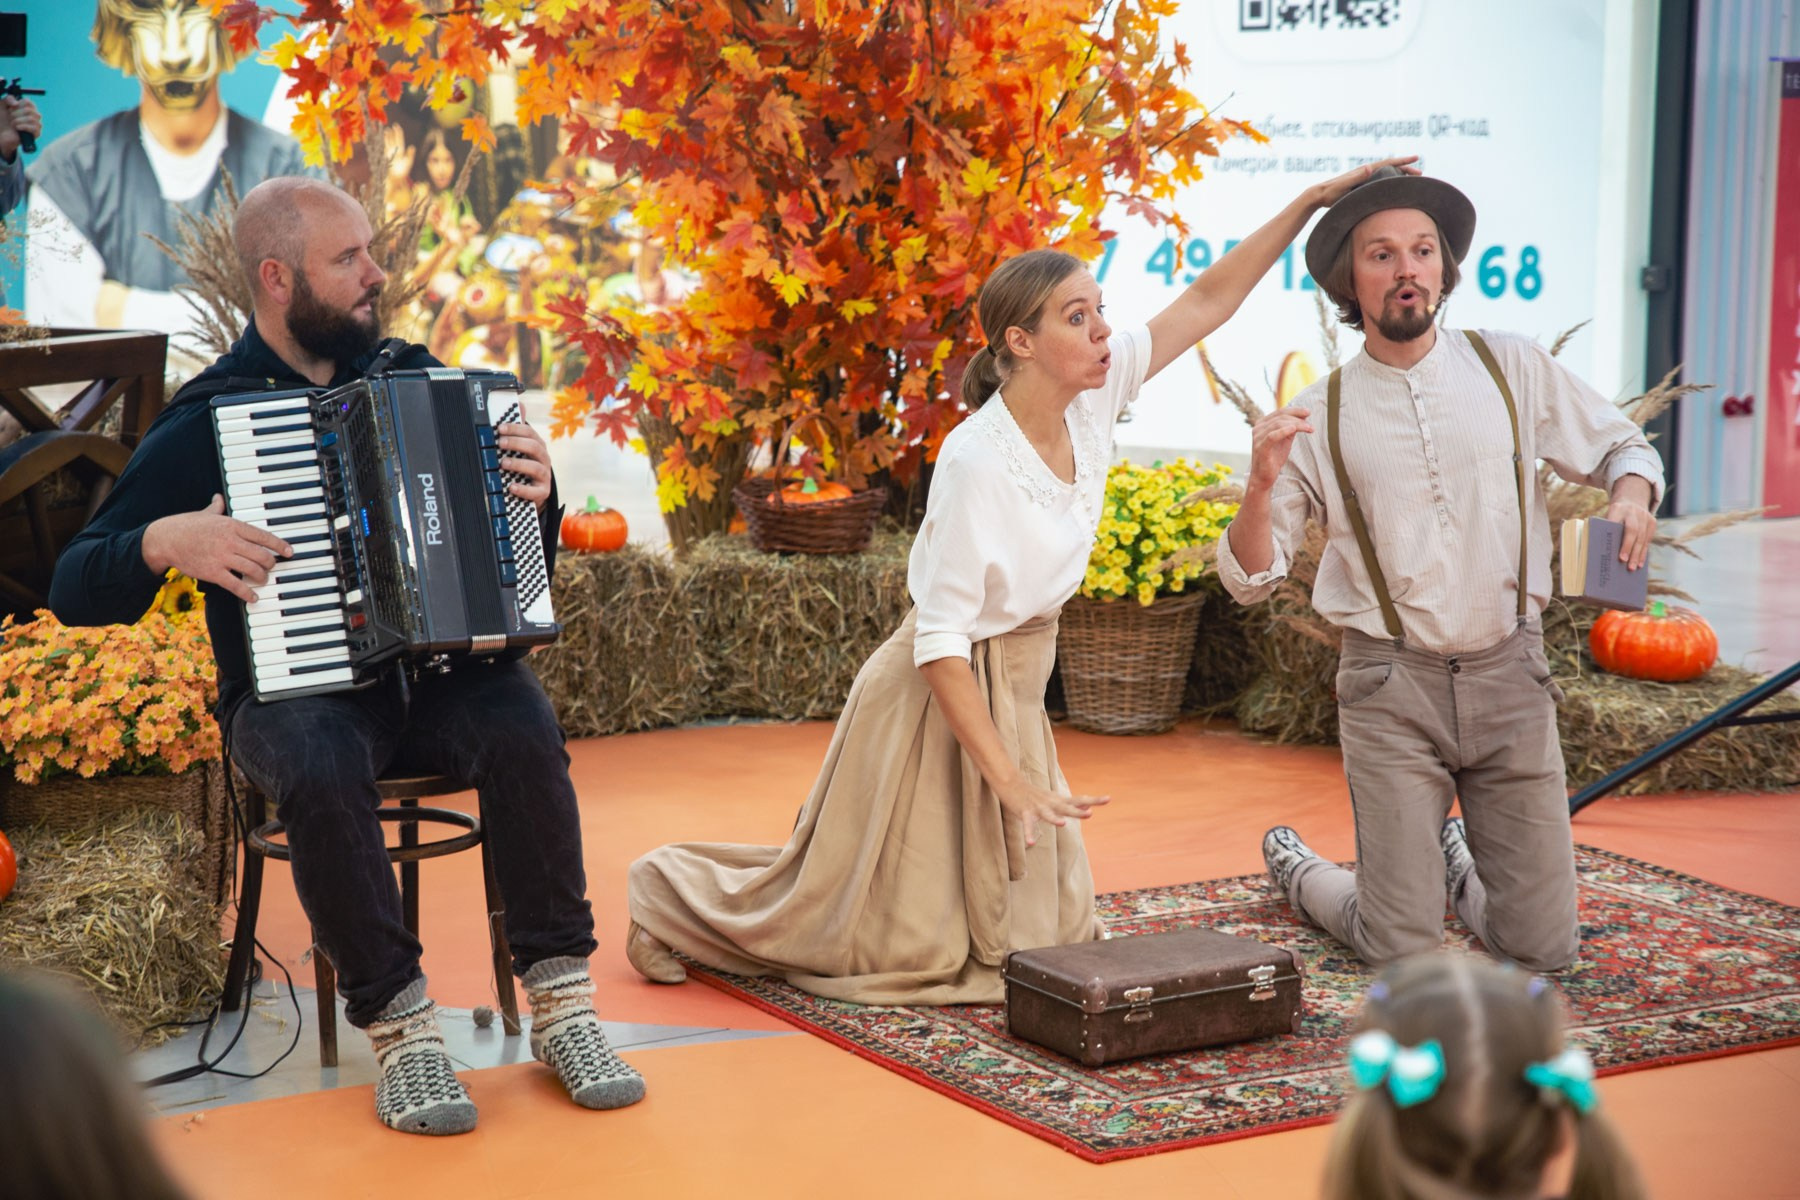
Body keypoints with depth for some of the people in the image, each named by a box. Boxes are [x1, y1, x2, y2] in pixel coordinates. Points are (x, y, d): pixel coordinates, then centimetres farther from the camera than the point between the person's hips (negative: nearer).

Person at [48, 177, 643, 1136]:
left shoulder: (412, 376, 10)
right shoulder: (203, 422, 0)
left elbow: (518, 561, 17)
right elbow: (75, 589, -2)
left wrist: (535, 491, -5)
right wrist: (166, 542, -21)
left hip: (439, 670, 3)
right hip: (295, 692, -2)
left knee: (521, 725, -29)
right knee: (321, 767, -36)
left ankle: (560, 1000, -22)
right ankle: (397, 1028, -24)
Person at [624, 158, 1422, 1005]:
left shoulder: (1090, 399, -8)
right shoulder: (977, 464, -28)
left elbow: (1204, 303, -2)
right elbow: (940, 642, -25)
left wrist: (1310, 201, -9)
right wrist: (1009, 781, -25)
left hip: (1015, 691, 8)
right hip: (945, 697, -8)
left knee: (1030, 928, 18)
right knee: (908, 941, 4)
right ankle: (675, 900, 24)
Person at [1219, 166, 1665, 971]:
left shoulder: (1512, 368, 4)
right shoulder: (1319, 417, -1)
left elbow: (1621, 446, 16)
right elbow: (1250, 579, -1)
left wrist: (1632, 494, -8)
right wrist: (1262, 484, -20)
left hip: (1509, 673, 2)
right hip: (1392, 685, -2)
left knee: (1543, 947, 3)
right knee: (1402, 951, -3)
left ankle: (1458, 862, 35)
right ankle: (1296, 871, 28)